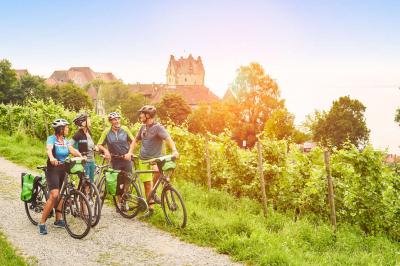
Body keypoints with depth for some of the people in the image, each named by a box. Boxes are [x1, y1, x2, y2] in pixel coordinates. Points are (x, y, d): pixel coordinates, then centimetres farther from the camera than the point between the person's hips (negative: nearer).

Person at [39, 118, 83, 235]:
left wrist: (81, 156, -22)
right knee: (54, 195, -18)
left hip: (63, 169, 7)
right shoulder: (52, 138, -12)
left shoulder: (65, 140, 9)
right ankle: (42, 223, -11)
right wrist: (52, 158, -51)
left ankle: (58, 220, 23)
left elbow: (73, 150, -3)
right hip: (53, 169, -7)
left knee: (61, 194, 11)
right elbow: (49, 149, -31)